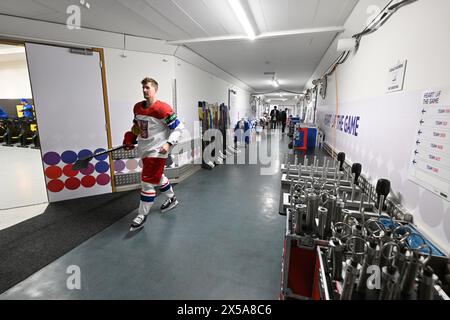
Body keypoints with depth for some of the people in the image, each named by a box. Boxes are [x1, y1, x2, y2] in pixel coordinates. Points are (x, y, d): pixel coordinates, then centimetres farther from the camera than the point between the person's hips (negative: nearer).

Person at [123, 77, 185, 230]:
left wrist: (169, 143, -24)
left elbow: (179, 128, -15)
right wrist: (130, 140, 10)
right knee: (157, 177, 21)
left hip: (157, 150, -8)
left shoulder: (162, 109, -17)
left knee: (147, 181, -5)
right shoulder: (137, 107, 6)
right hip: (144, 149, 8)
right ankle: (172, 199, 43)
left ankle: (142, 215, 12)